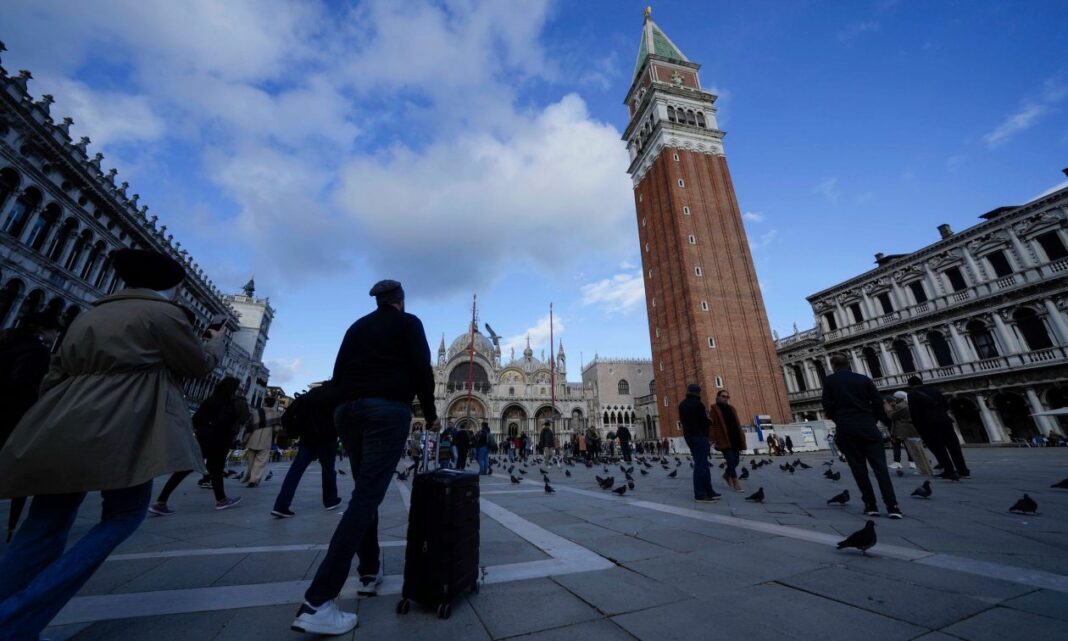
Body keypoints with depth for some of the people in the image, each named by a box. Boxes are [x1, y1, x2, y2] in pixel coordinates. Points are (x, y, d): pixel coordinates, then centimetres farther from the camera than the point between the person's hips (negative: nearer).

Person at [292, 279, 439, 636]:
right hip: (388, 411, -6)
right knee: (367, 496, -8)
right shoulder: (408, 323, 6)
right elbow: (421, 369, -4)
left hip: (348, 411, 7)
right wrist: (430, 414, 4)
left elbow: (338, 373, 20)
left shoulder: (357, 327, 22)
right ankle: (318, 603, -12)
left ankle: (369, 572, 23)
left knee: (365, 492, 17)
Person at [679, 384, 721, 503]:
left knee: (702, 463, 15)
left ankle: (708, 491, 20)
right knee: (701, 464, -6)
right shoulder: (698, 404, -13)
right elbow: (704, 421, -13)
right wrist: (710, 422, 7)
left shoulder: (682, 404, 13)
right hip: (699, 435, -9)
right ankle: (700, 494, -5)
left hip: (688, 435, 9)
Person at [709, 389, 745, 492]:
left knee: (735, 460, 10)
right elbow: (712, 424, -9)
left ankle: (727, 475, 34)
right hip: (724, 439, -6)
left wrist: (741, 438, 12)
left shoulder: (731, 408, 19)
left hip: (734, 438, 7)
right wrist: (712, 438, -17)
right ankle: (735, 482, 2)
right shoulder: (713, 409, -1)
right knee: (731, 460, -8)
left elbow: (737, 424, 19)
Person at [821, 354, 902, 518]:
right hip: (868, 427, 2)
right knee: (880, 466, 1)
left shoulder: (829, 381, 2)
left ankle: (871, 505, 7)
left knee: (859, 468, 5)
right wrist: (872, 420, 13)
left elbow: (827, 405, -3)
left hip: (846, 429, -2)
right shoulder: (864, 379, 8)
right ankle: (892, 506, -4)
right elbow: (878, 401, 2)